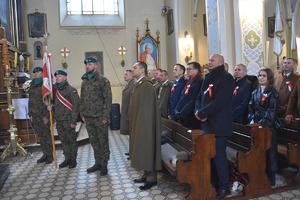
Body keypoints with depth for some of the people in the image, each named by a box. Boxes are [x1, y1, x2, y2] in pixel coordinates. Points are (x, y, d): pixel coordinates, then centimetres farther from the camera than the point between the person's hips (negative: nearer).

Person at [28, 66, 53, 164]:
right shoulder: (32, 85, 13)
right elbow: (30, 100, 17)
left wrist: (47, 116, -15)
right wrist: (30, 114, 14)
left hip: (44, 115, -6)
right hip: (35, 116, 7)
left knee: (47, 135, 1)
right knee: (40, 136, 12)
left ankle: (50, 155, 12)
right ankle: (45, 154, 22)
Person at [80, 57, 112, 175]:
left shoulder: (103, 80, -6)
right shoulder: (84, 81, 13)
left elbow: (107, 99, -11)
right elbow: (82, 99, 17)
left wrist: (105, 116, -15)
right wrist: (82, 114, 9)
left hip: (100, 118, -6)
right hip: (88, 118, 6)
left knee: (103, 142, 4)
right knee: (94, 142, 13)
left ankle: (104, 165, 16)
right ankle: (98, 163, 26)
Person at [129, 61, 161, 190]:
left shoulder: (146, 85, -16)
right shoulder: (139, 84, 12)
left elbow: (147, 108, -20)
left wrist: (140, 126, -20)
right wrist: (134, 125, 14)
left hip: (145, 124, -9)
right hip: (139, 124, 9)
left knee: (147, 149, 0)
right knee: (142, 149, 15)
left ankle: (152, 178, 12)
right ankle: (147, 174, 28)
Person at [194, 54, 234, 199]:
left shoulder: (226, 78, -9)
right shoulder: (208, 78, 16)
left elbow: (219, 102, -19)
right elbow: (200, 98, 13)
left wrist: (201, 113, -14)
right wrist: (198, 111, -6)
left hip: (219, 125, -7)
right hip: (207, 124, 7)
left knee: (219, 157, 0)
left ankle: (223, 188, 16)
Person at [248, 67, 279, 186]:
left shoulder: (272, 93, -2)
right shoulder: (255, 93, 13)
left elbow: (271, 111, -10)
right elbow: (251, 108, 10)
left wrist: (261, 123, -17)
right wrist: (252, 120, -5)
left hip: (268, 125, -4)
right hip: (255, 125, 4)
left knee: (268, 150, 2)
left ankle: (270, 177, 14)